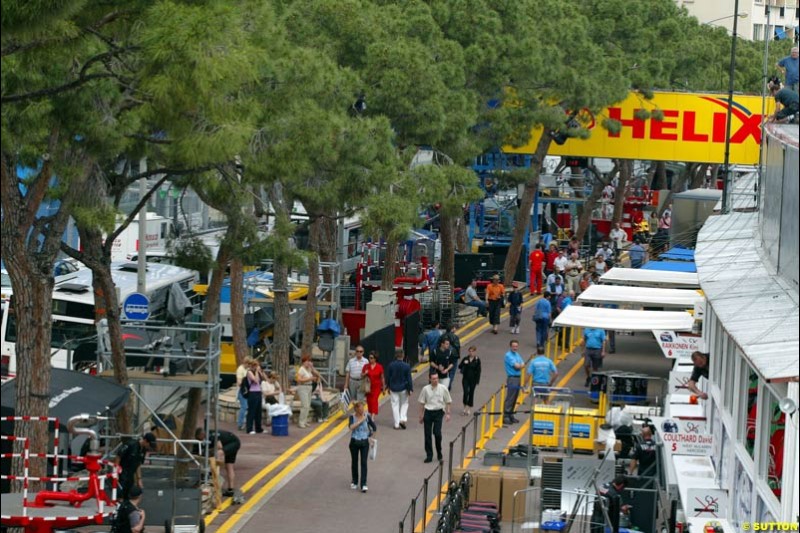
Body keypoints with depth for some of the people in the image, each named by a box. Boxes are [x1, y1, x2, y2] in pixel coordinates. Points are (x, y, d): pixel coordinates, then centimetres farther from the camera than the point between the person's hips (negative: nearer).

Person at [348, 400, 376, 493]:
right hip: (354, 442, 1)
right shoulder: (352, 417, -8)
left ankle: (363, 484, -6)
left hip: (364, 442, -1)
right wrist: (361, 420, -26)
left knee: (364, 462, -6)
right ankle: (354, 482, 29)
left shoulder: (367, 416, -7)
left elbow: (374, 428, 2)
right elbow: (351, 427, -26)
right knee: (354, 462, 12)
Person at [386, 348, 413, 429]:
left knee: (395, 405, 8)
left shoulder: (390, 365, -8)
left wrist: (388, 387, 15)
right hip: (403, 388, -1)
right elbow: (409, 379, -10)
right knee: (404, 404, 19)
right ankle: (403, 419, 3)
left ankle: (396, 424, 9)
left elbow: (387, 377, 2)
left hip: (393, 389, 1)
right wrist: (410, 389, -1)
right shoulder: (406, 366, -13)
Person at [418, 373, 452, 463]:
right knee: (427, 434, 3)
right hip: (428, 412, 2)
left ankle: (439, 453, 10)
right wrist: (421, 415, 7)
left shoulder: (443, 389, -2)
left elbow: (448, 402, 7)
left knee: (437, 433, -13)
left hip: (438, 412, -2)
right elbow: (422, 403, 7)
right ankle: (429, 455, 14)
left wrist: (447, 413, 2)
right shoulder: (425, 389, -1)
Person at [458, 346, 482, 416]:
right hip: (465, 378, 1)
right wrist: (464, 363, -21)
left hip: (473, 379, -1)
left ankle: (469, 409, 17)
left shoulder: (477, 360, -3)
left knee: (471, 393, 6)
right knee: (466, 392, -11)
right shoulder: (465, 359, 1)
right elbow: (459, 367, 0)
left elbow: (478, 370, -1)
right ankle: (465, 407, 4)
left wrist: (477, 380, -4)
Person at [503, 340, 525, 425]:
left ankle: (511, 415, 18)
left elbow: (523, 365, 7)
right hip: (512, 379, -8)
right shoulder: (508, 355, -11)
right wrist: (520, 365, 2)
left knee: (514, 399, 11)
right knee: (509, 399, -8)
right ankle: (505, 417, -7)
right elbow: (517, 366, -17)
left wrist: (519, 365, -12)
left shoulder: (517, 354, 15)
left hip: (518, 378, 8)